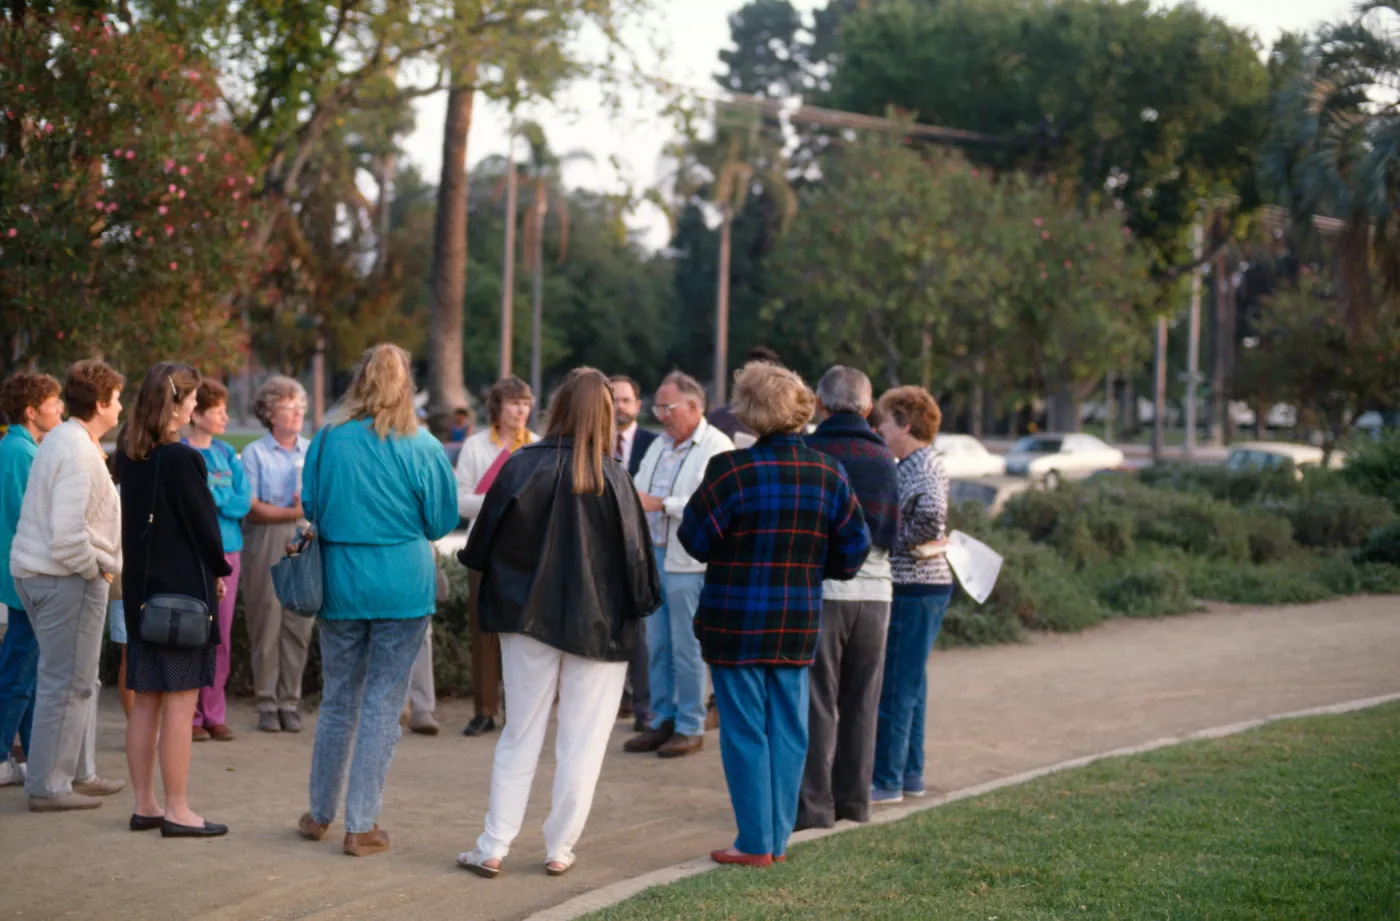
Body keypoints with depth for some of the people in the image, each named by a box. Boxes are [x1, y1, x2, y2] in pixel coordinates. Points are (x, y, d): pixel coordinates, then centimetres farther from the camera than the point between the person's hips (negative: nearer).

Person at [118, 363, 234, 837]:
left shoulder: (128, 456, 6)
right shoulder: (182, 460, -17)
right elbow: (203, 523, -13)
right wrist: (220, 571, 4)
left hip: (141, 589, 8)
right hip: (184, 592, -8)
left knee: (145, 701, 12)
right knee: (180, 704, -2)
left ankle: (144, 805, 18)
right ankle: (177, 811, 1)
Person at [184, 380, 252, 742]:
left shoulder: (226, 453, 12)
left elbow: (244, 500, 3)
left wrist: (212, 496, -9)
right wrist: (227, 500, -12)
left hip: (228, 549, 5)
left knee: (220, 637, 7)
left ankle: (215, 715, 14)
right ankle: (190, 716, 4)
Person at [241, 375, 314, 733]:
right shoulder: (255, 453, 4)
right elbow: (252, 508, -5)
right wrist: (294, 512, -11)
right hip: (265, 545, -3)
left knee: (299, 623, -1)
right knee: (266, 621, -3)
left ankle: (289, 701, 7)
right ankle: (267, 703, 5)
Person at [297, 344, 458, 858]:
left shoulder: (328, 442, -3)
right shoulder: (422, 448, -8)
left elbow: (310, 510, 7)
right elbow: (442, 521, 0)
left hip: (340, 582, 2)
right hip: (403, 584, -2)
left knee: (338, 700, 15)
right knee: (382, 704, 3)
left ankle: (320, 815, 25)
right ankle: (361, 826, 4)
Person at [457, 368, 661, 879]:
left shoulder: (523, 466, -9)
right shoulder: (614, 479, -10)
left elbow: (486, 541, -3)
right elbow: (634, 554, -6)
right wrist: (639, 603, 11)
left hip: (531, 618, 1)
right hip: (599, 625, -1)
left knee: (520, 737, 11)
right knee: (581, 742, 9)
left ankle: (493, 849, 9)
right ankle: (559, 850, 11)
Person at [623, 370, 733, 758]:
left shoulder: (717, 447, -10)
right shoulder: (659, 446, 16)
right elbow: (638, 490, 20)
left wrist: (662, 504, -21)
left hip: (688, 562, -8)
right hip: (654, 555, 8)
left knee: (686, 647, -2)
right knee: (657, 645, 11)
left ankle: (690, 726, 7)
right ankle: (662, 721, 20)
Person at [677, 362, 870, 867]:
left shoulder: (730, 469, -15)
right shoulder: (828, 472, 0)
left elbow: (695, 538, -9)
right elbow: (854, 546, 5)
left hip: (736, 621, -4)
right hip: (799, 621, 4)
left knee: (745, 731, 3)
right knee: (788, 731, 11)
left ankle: (754, 843, 6)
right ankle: (778, 839, 16)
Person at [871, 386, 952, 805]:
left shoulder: (922, 466, -16)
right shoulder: (919, 463, 15)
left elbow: (931, 515, -32)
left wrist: (895, 542, -20)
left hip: (914, 589, -10)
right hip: (922, 586, 10)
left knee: (895, 685, -5)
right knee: (910, 683, 16)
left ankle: (887, 780, 0)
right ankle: (910, 773, 22)